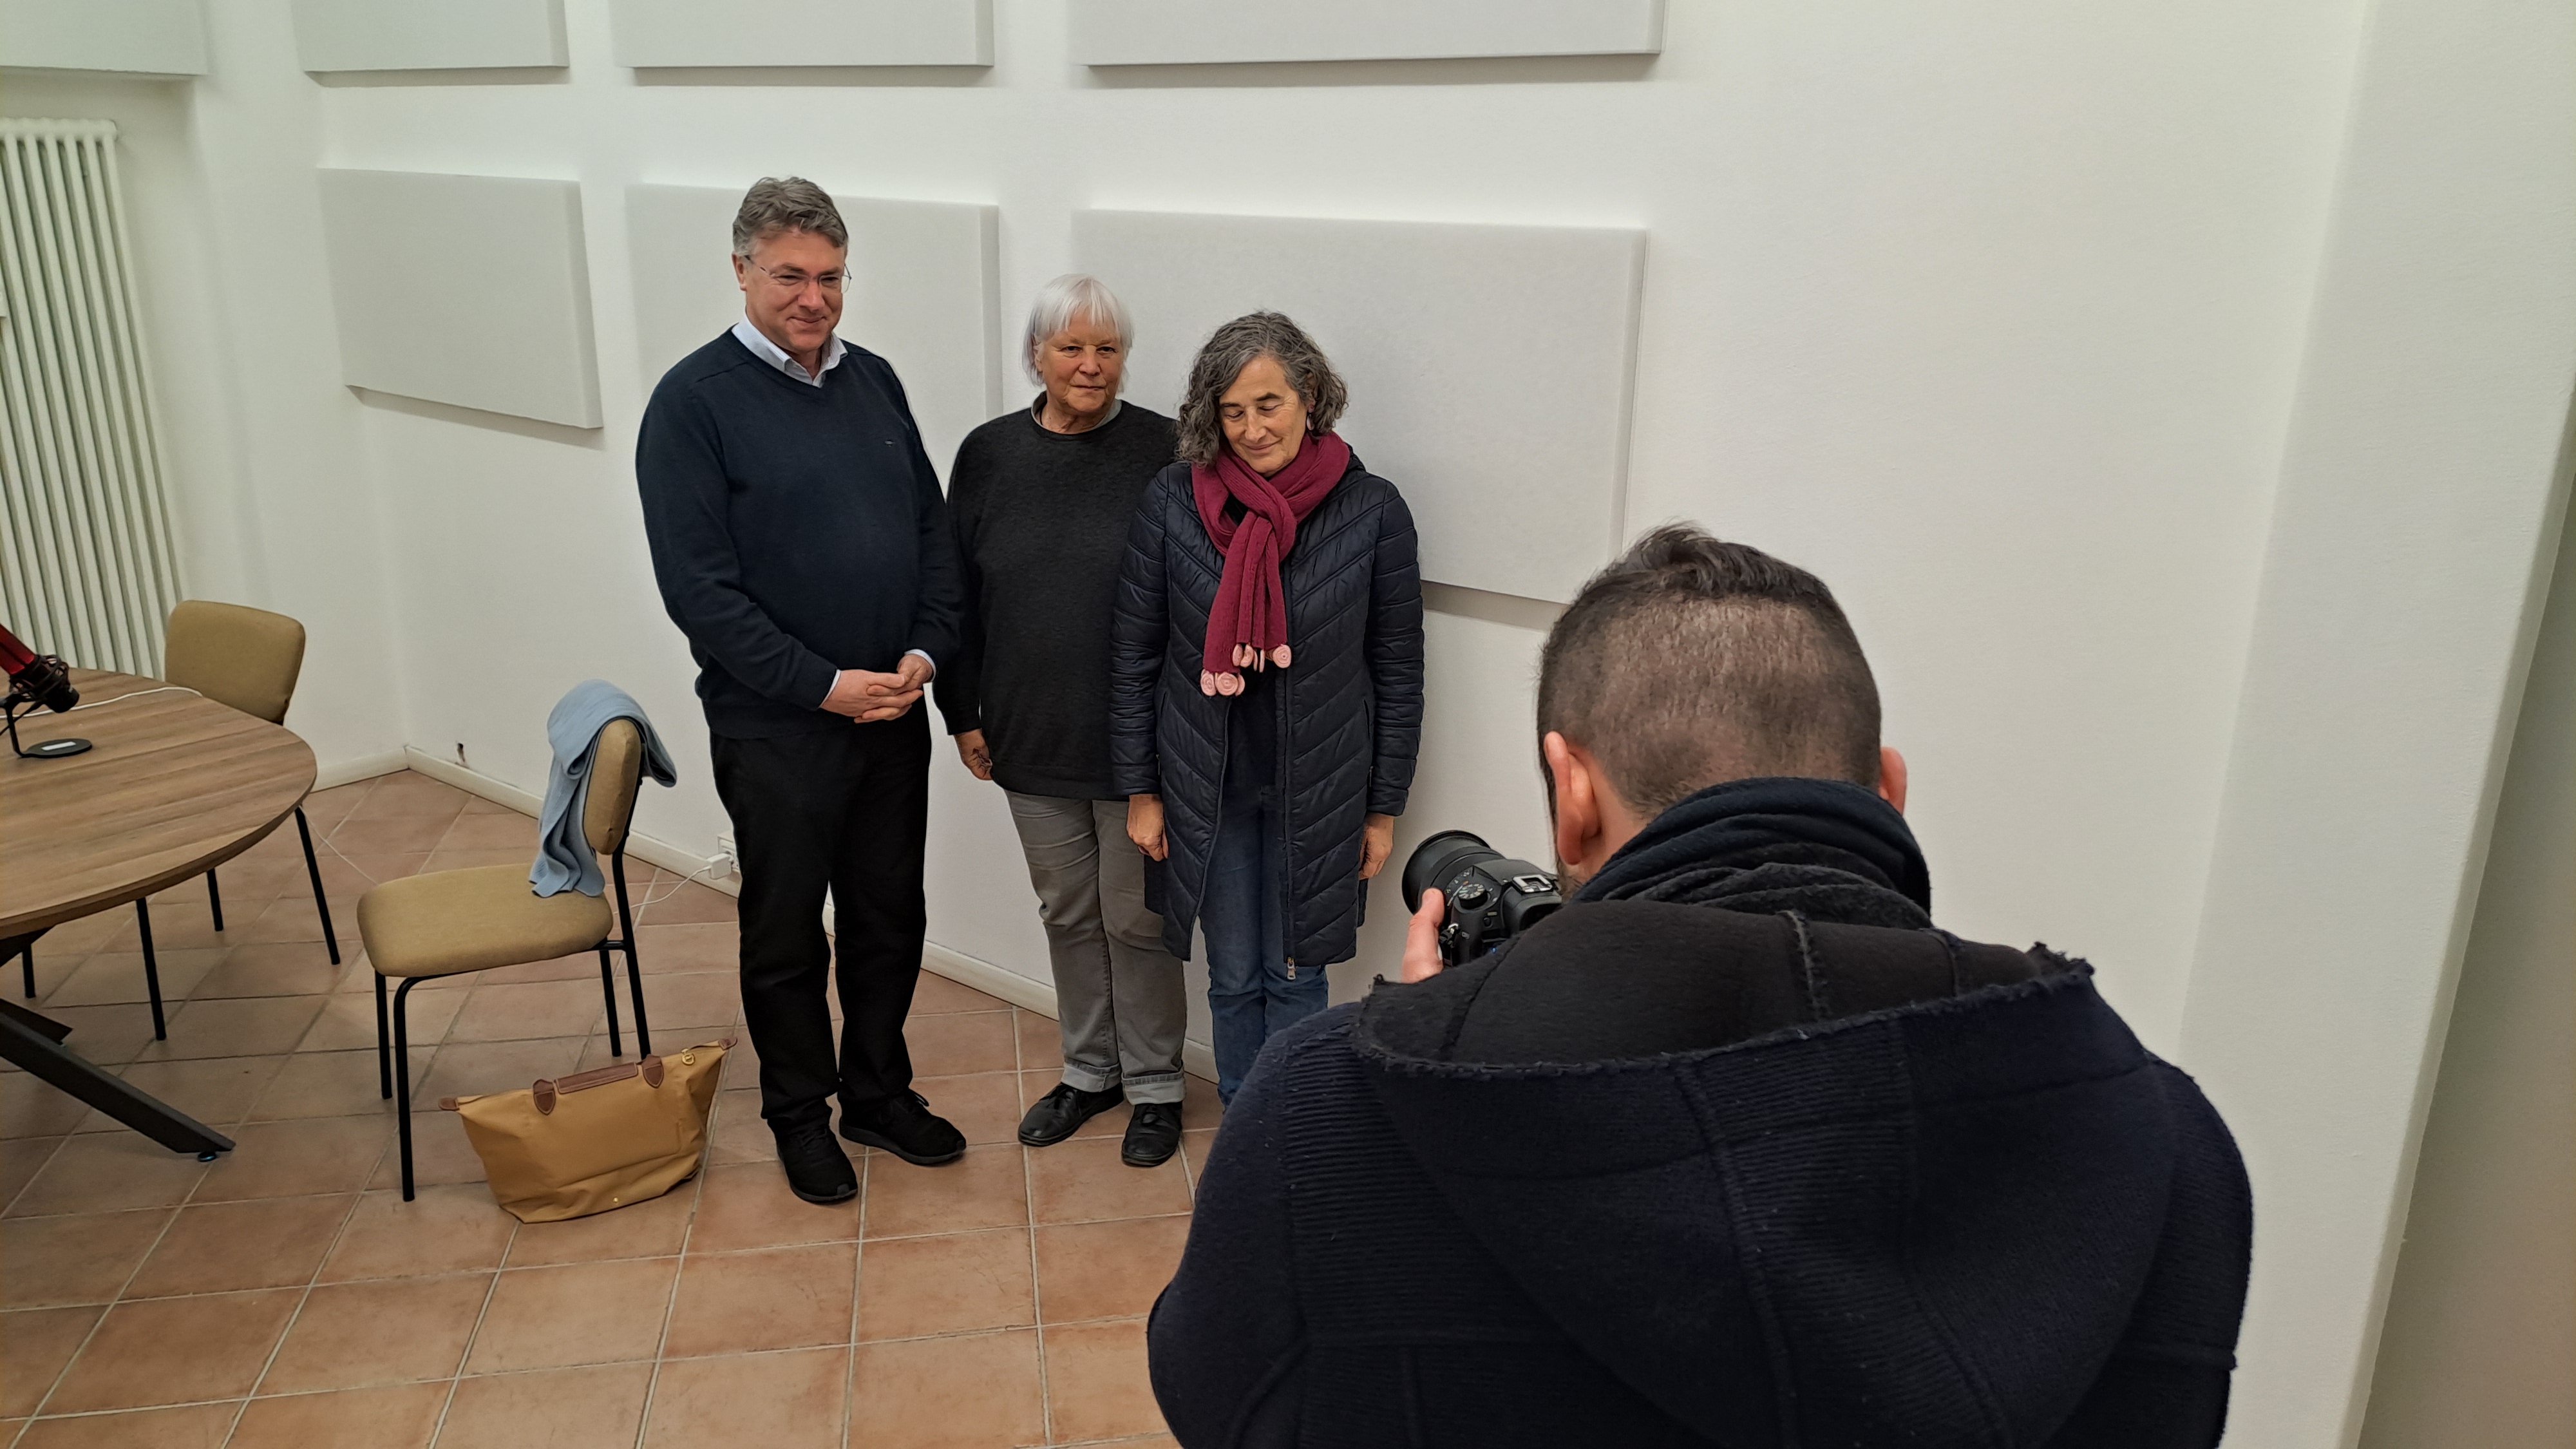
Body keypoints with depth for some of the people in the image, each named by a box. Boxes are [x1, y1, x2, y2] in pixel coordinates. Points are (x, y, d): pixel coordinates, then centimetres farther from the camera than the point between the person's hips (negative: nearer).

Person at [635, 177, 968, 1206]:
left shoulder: (873, 381, 7)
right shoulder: (695, 400, -10)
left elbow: (932, 528, 10)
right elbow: (698, 586, -15)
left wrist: (925, 650, -5)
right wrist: (824, 686, -18)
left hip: (894, 713, 5)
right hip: (775, 727, -5)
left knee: (889, 918, 16)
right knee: (786, 932, 11)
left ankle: (878, 1092, 34)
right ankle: (799, 1113, 30)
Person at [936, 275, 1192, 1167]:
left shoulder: (1162, 452, -8)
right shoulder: (990, 455, 2)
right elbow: (957, 592, 8)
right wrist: (964, 713, 6)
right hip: (1031, 740, 4)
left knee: (1136, 920, 8)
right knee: (1067, 915, 17)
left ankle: (1154, 1085, 26)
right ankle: (1090, 1070, 35)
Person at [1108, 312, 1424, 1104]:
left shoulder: (1372, 510, -9)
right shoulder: (1173, 500, -7)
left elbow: (1397, 671, -3)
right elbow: (1133, 653, 0)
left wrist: (1384, 807, -1)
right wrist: (1139, 788, 0)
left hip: (1318, 792, -1)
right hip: (1207, 787, 1)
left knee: (1295, 978, 11)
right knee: (1233, 978, 14)